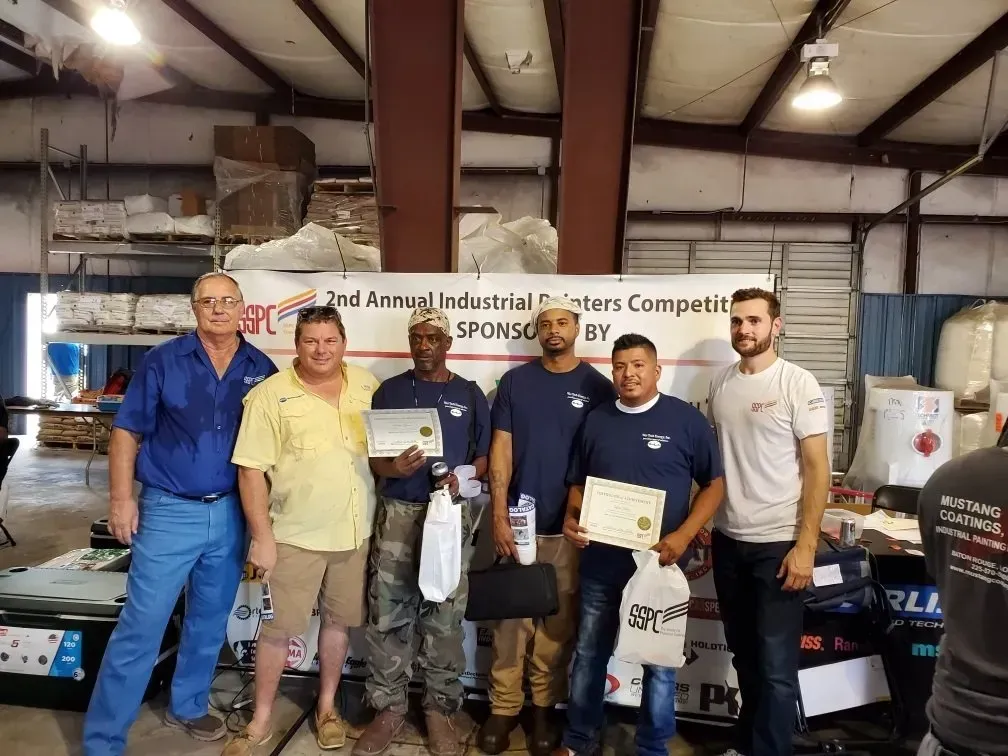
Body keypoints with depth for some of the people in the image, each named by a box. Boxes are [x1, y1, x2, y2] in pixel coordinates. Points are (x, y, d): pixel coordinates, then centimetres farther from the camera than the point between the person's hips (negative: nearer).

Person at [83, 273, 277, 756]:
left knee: (210, 623, 17)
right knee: (140, 626, 1)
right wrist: (121, 498, -9)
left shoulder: (262, 370, 3)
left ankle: (188, 706, 37)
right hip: (169, 512, -3)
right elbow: (127, 431, -3)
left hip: (232, 514, 3)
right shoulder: (163, 360, -4)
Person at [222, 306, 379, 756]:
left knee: (338, 621, 17)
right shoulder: (270, 395, -9)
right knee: (279, 629, 8)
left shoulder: (368, 386, 3)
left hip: (355, 533, 4)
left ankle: (327, 708, 37)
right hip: (295, 535, -3)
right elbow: (250, 469, -11)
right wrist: (262, 537, -12)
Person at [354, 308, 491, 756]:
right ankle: (389, 706, 18)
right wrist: (392, 468, -17)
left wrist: (462, 478, -13)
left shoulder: (469, 395, 7)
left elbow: (484, 457, 8)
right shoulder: (389, 391, 7)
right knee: (388, 616, 2)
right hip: (397, 513, 0)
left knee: (444, 619, 5)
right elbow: (372, 455, 5)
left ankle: (440, 708, 20)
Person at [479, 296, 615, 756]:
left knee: (558, 621, 10)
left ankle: (544, 708, 26)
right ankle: (503, 708, 21)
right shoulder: (515, 382, 2)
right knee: (512, 618, 6)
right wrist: (499, 516, -7)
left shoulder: (598, 387, 1)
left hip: (572, 525, 0)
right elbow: (500, 450, 0)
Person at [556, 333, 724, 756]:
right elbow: (578, 483, 12)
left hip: (659, 561, -3)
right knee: (589, 655, 15)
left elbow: (714, 485, -2)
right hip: (600, 560, 3)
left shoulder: (686, 419, -5)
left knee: (659, 661, 11)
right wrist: (571, 520, -7)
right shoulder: (596, 420, 5)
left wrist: (683, 536, -14)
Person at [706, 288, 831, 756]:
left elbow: (817, 469, -11)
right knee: (744, 655, 19)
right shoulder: (721, 383, 6)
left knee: (775, 665, 1)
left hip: (778, 542, -5)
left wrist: (805, 545, -16)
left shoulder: (798, 384, -9)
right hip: (728, 539, 5)